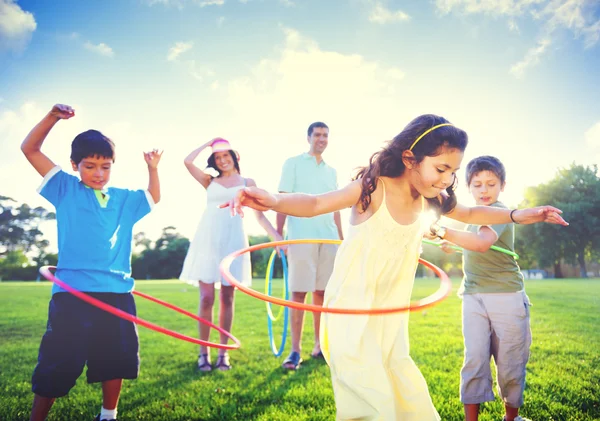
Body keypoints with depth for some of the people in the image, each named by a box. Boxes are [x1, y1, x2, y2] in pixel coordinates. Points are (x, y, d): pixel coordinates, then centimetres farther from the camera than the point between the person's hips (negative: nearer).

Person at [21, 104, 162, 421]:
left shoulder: (124, 199, 14)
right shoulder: (65, 189, 6)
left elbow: (154, 197, 32)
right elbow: (29, 149, 3)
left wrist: (152, 168, 17)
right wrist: (52, 117, -9)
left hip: (116, 292, 4)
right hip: (72, 292, -4)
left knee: (115, 361, 13)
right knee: (56, 366, -1)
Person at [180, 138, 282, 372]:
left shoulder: (247, 183, 13)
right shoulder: (210, 182, 15)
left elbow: (259, 214, 8)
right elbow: (188, 161, 2)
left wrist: (277, 237, -3)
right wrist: (208, 143, 14)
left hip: (233, 241, 0)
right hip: (208, 240, 0)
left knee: (227, 298, 3)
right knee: (206, 298, -5)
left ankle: (223, 352, 10)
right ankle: (203, 352, 3)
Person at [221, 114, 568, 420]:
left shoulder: (429, 198, 2)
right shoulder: (374, 188, -17)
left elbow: (470, 214, 20)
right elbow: (315, 204, -22)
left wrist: (520, 215, 11)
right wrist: (273, 200, -41)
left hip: (390, 321, 7)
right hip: (352, 316, -7)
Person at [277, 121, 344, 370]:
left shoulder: (331, 171, 19)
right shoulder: (293, 164, 5)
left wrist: (342, 239, 14)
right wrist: (278, 235, -10)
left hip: (328, 238, 5)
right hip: (301, 237, -5)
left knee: (322, 292, 7)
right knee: (299, 292, -6)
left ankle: (320, 345, 16)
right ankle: (295, 350, -1)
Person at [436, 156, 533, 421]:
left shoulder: (500, 213, -11)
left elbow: (482, 242, -33)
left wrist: (444, 233, -44)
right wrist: (453, 245, 20)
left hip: (506, 296, -5)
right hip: (473, 297, 6)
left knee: (509, 362, 5)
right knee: (474, 360, -2)